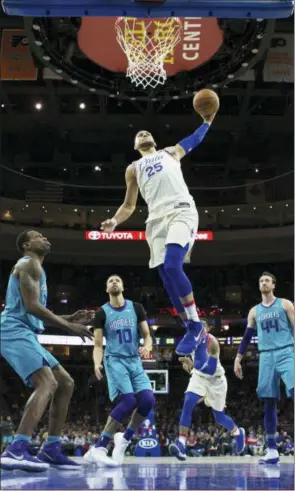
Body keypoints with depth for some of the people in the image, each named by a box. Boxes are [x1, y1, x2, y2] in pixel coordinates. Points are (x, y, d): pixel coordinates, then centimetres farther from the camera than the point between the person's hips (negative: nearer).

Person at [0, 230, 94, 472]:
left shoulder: (35, 268, 28)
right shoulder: (29, 263, -4)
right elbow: (31, 306, -17)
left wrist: (70, 318, 21)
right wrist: (70, 327, -12)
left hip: (25, 334, 10)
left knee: (65, 383, 9)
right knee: (47, 383, -27)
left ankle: (51, 449, 7)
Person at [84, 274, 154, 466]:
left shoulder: (136, 308, 9)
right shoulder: (102, 313, 2)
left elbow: (147, 335, 8)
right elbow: (98, 345, 1)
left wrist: (147, 347, -16)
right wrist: (97, 363, -18)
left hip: (135, 361, 4)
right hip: (115, 361, -4)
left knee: (148, 400, -17)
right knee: (129, 401, -24)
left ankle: (124, 439, 4)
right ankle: (98, 448, -18)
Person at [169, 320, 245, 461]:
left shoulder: (212, 342, -31)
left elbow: (211, 370, -38)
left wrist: (193, 364, -49)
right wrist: (188, 361, -1)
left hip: (216, 380, -4)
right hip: (199, 377, 4)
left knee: (219, 418, 9)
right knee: (187, 404, -23)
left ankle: (238, 432, 43)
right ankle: (181, 443, -28)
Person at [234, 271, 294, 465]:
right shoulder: (254, 311, 17)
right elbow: (247, 337, 18)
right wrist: (238, 360, 12)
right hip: (266, 357, 4)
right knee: (269, 403, 2)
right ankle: (272, 450, 6)